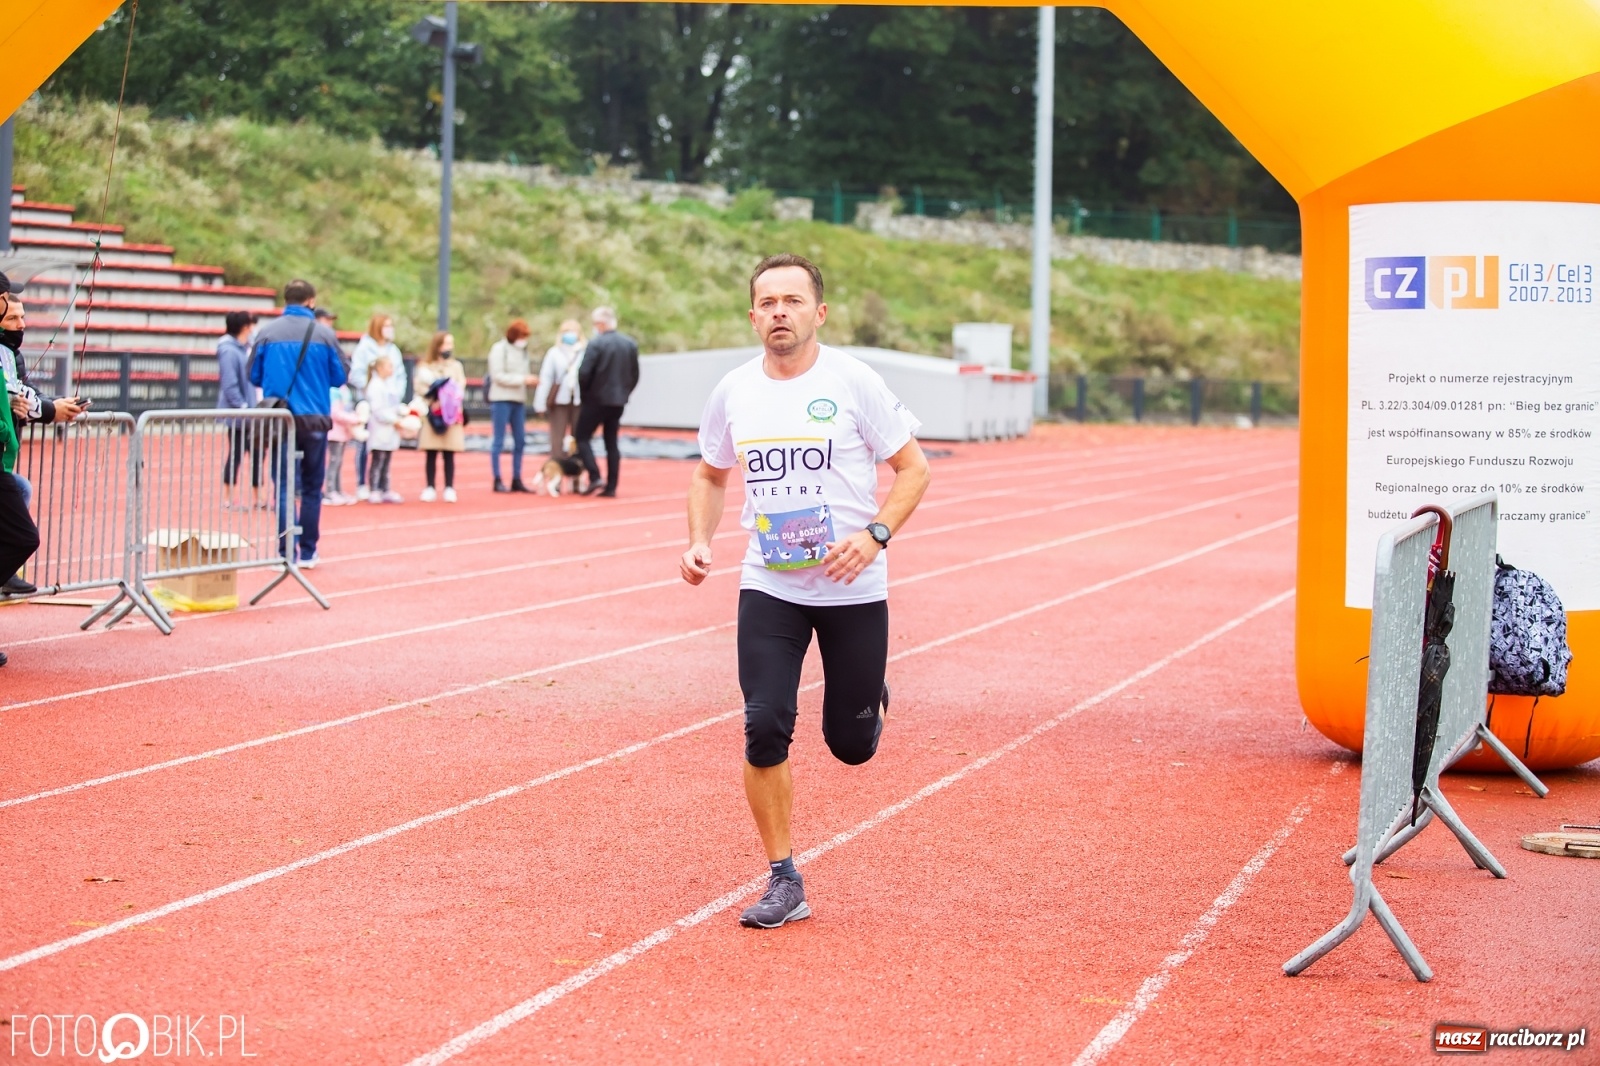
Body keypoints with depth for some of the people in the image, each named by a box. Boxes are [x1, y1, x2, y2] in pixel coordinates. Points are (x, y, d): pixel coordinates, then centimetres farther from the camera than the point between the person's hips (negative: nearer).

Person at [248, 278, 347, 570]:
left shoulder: (267, 333, -2)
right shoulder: (324, 334, -5)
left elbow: (254, 376, 4)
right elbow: (340, 376, 1)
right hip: (314, 420, 0)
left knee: (284, 488, 3)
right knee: (312, 488, 10)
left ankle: (287, 554, -2)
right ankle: (307, 553, 13)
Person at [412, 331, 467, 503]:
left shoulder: (456, 366, 13)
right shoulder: (425, 367, 8)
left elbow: (460, 390, 3)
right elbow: (420, 389, -2)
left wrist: (446, 400, -12)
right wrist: (433, 402, -14)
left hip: (451, 416, 1)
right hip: (431, 416, -1)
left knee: (449, 454, -1)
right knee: (431, 454, 0)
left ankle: (449, 489, 1)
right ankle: (430, 488, 4)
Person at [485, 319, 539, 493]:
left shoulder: (522, 350, 14)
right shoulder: (500, 349, -6)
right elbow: (498, 376, -13)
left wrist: (530, 381, -6)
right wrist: (523, 379, -16)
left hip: (519, 400, 7)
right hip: (501, 399, -7)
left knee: (520, 441, 6)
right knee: (499, 441, -2)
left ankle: (516, 480, 13)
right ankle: (497, 481, 1)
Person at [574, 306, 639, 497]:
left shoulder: (596, 344, -15)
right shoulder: (630, 344, 5)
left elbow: (584, 374, -17)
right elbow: (635, 375, 9)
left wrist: (584, 395, -1)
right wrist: (624, 392, 16)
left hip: (596, 400, -6)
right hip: (618, 401, 6)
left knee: (582, 437, 4)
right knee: (612, 443, 11)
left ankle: (595, 477, -11)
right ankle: (611, 486, 9)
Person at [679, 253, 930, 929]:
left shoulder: (853, 381, -9)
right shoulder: (733, 391, 2)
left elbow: (913, 468, -4)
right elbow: (711, 473, 18)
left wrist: (875, 535, -20)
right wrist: (700, 540, 2)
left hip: (853, 589, -2)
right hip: (768, 587, 2)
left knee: (850, 745, 5)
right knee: (764, 728, -12)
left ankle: (870, 700, 44)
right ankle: (784, 883, 2)